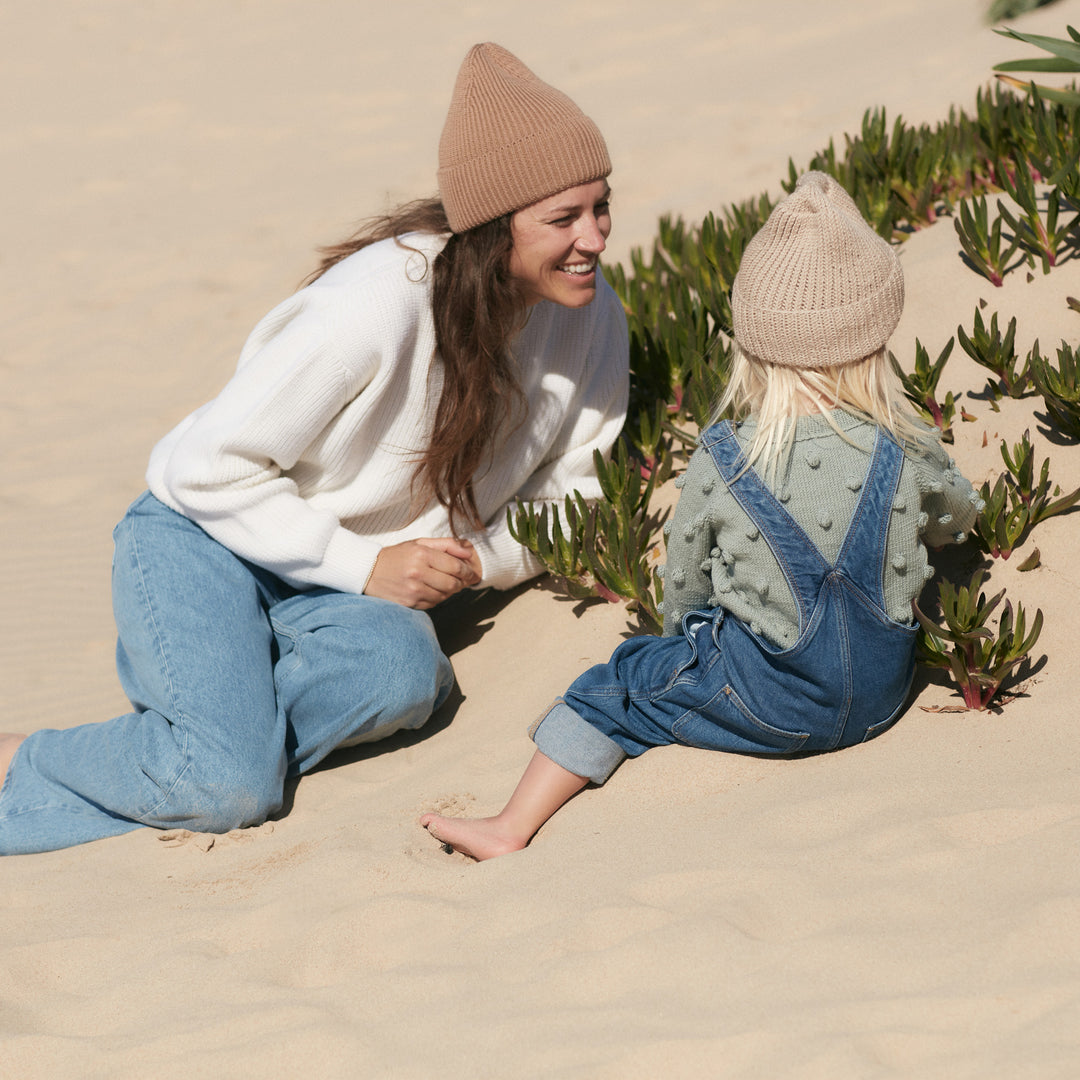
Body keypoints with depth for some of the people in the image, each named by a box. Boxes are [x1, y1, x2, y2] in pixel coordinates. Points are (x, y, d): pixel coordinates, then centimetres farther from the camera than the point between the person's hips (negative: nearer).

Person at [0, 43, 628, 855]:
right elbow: (213, 467, -21)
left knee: (401, 673, -30)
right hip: (207, 535, -5)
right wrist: (367, 569, -21)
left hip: (366, 563, 5)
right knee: (232, 783, -26)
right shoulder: (378, 304, -29)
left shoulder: (591, 316, -10)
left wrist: (476, 559, -18)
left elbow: (568, 492, 2)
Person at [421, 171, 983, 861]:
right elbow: (959, 517, 13)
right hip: (882, 693, 4)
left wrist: (685, 635, 19)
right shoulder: (907, 455, -9)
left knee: (611, 691, 9)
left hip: (767, 700, -4)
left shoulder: (721, 466, -15)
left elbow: (684, 583, -3)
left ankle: (514, 825, 6)